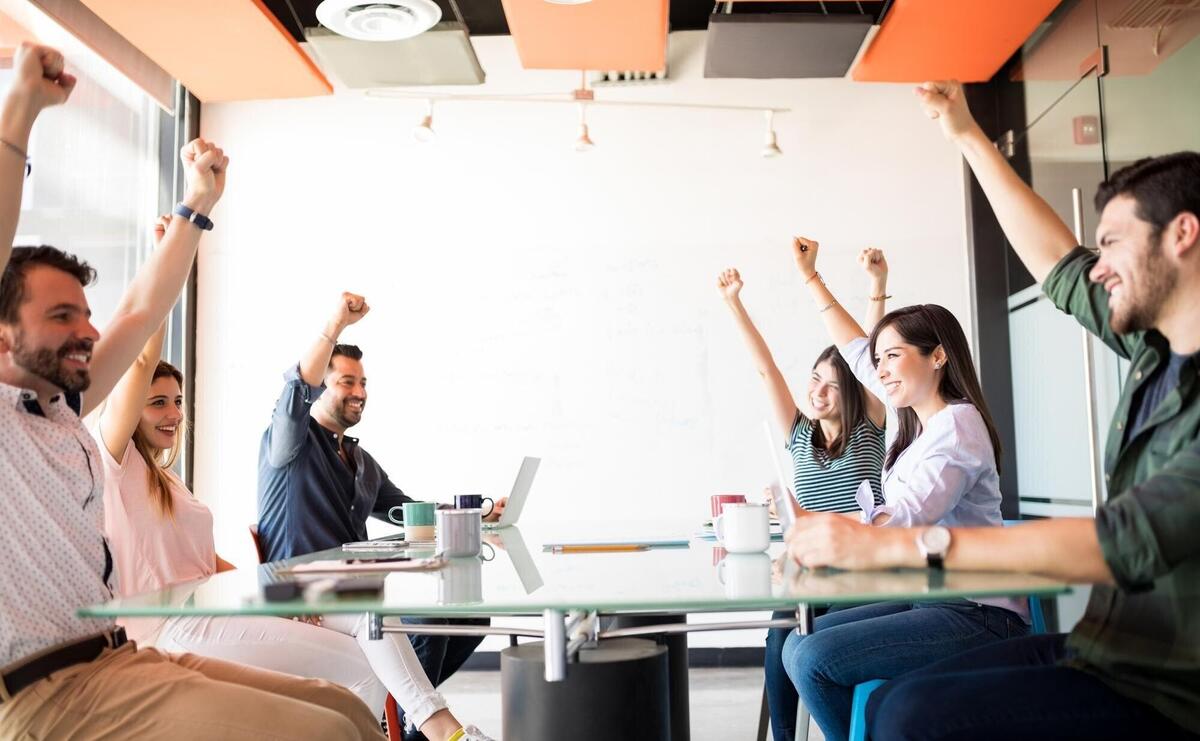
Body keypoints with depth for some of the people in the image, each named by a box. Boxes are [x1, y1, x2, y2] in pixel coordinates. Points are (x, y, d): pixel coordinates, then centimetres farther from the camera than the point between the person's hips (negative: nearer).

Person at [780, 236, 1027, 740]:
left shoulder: (957, 424, -13)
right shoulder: (921, 419, 13)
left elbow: (902, 522, -25)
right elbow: (857, 352, 21)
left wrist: (812, 526, -28)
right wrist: (810, 278, 25)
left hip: (978, 615, -9)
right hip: (931, 601, 9)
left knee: (814, 659, -20)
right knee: (797, 645, -1)